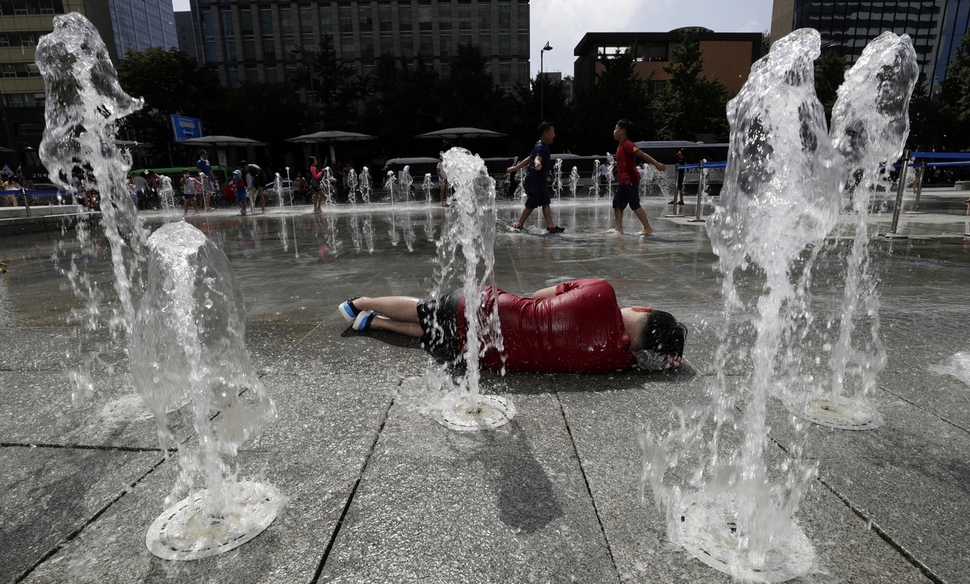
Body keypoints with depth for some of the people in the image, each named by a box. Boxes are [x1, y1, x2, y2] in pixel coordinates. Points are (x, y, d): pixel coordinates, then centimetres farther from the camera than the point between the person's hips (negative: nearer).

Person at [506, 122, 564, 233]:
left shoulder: (541, 146, 15)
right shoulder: (541, 147, -17)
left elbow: (529, 158, 22)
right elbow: (537, 158, -37)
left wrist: (515, 168, 28)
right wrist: (538, 163, -61)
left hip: (540, 181, 10)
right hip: (534, 181, -10)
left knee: (546, 203, 3)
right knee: (531, 205, -1)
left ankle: (550, 225, 1)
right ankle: (519, 225, 12)